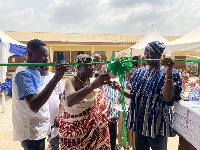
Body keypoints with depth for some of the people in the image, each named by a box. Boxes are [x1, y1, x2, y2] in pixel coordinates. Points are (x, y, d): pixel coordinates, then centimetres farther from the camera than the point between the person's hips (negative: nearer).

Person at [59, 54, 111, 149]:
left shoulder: (92, 80, 0)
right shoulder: (71, 82, -18)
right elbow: (69, 101, -42)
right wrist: (93, 85, -49)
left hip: (92, 127, 5)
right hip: (74, 129, -5)